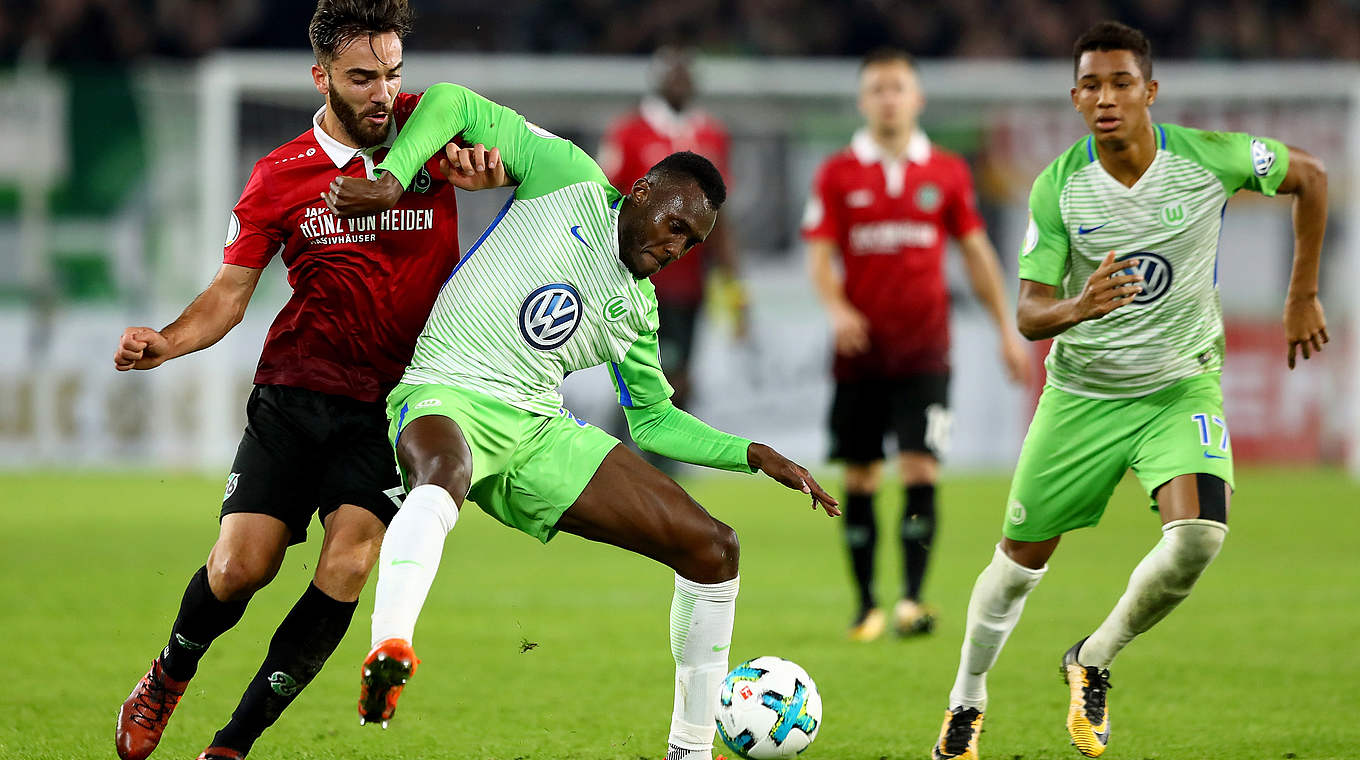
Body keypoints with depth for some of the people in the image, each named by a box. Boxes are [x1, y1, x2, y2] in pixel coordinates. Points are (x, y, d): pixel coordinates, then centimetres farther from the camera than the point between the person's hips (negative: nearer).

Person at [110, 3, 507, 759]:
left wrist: (491, 166, -18)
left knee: (346, 571, -16)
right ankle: (168, 679, 25)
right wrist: (166, 343, -16)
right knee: (240, 568, -8)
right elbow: (230, 294, 4)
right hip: (293, 396, 0)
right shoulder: (280, 177, 1)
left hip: (391, 405, 0)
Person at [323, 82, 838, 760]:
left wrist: (754, 456, 17)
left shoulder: (637, 309, 20)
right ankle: (388, 654, -68)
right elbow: (452, 104, 2)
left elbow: (653, 418, 29)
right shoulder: (568, 179, 3)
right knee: (442, 478, -46)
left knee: (712, 547, 0)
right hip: (446, 398, -7)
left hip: (540, 435, 7)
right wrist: (390, 182, -14)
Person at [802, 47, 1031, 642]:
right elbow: (819, 254, -2)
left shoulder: (947, 173, 6)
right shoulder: (838, 175, 3)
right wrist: (835, 307, -22)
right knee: (860, 477, 3)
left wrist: (1006, 330, 10)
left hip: (923, 347, 0)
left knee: (920, 470, -12)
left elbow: (976, 252, 12)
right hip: (860, 347, 0)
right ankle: (866, 605, 13)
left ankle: (912, 599, -13)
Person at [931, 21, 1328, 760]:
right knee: (1022, 555, 8)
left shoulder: (1208, 158, -16)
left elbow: (1309, 177, 3)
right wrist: (1077, 307, -39)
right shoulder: (1057, 187, -14)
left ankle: (1093, 663, 1)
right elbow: (1029, 315, -15)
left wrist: (1302, 298, 6)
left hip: (1182, 385, -1)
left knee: (1199, 536, -25)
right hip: (1083, 388, 1)